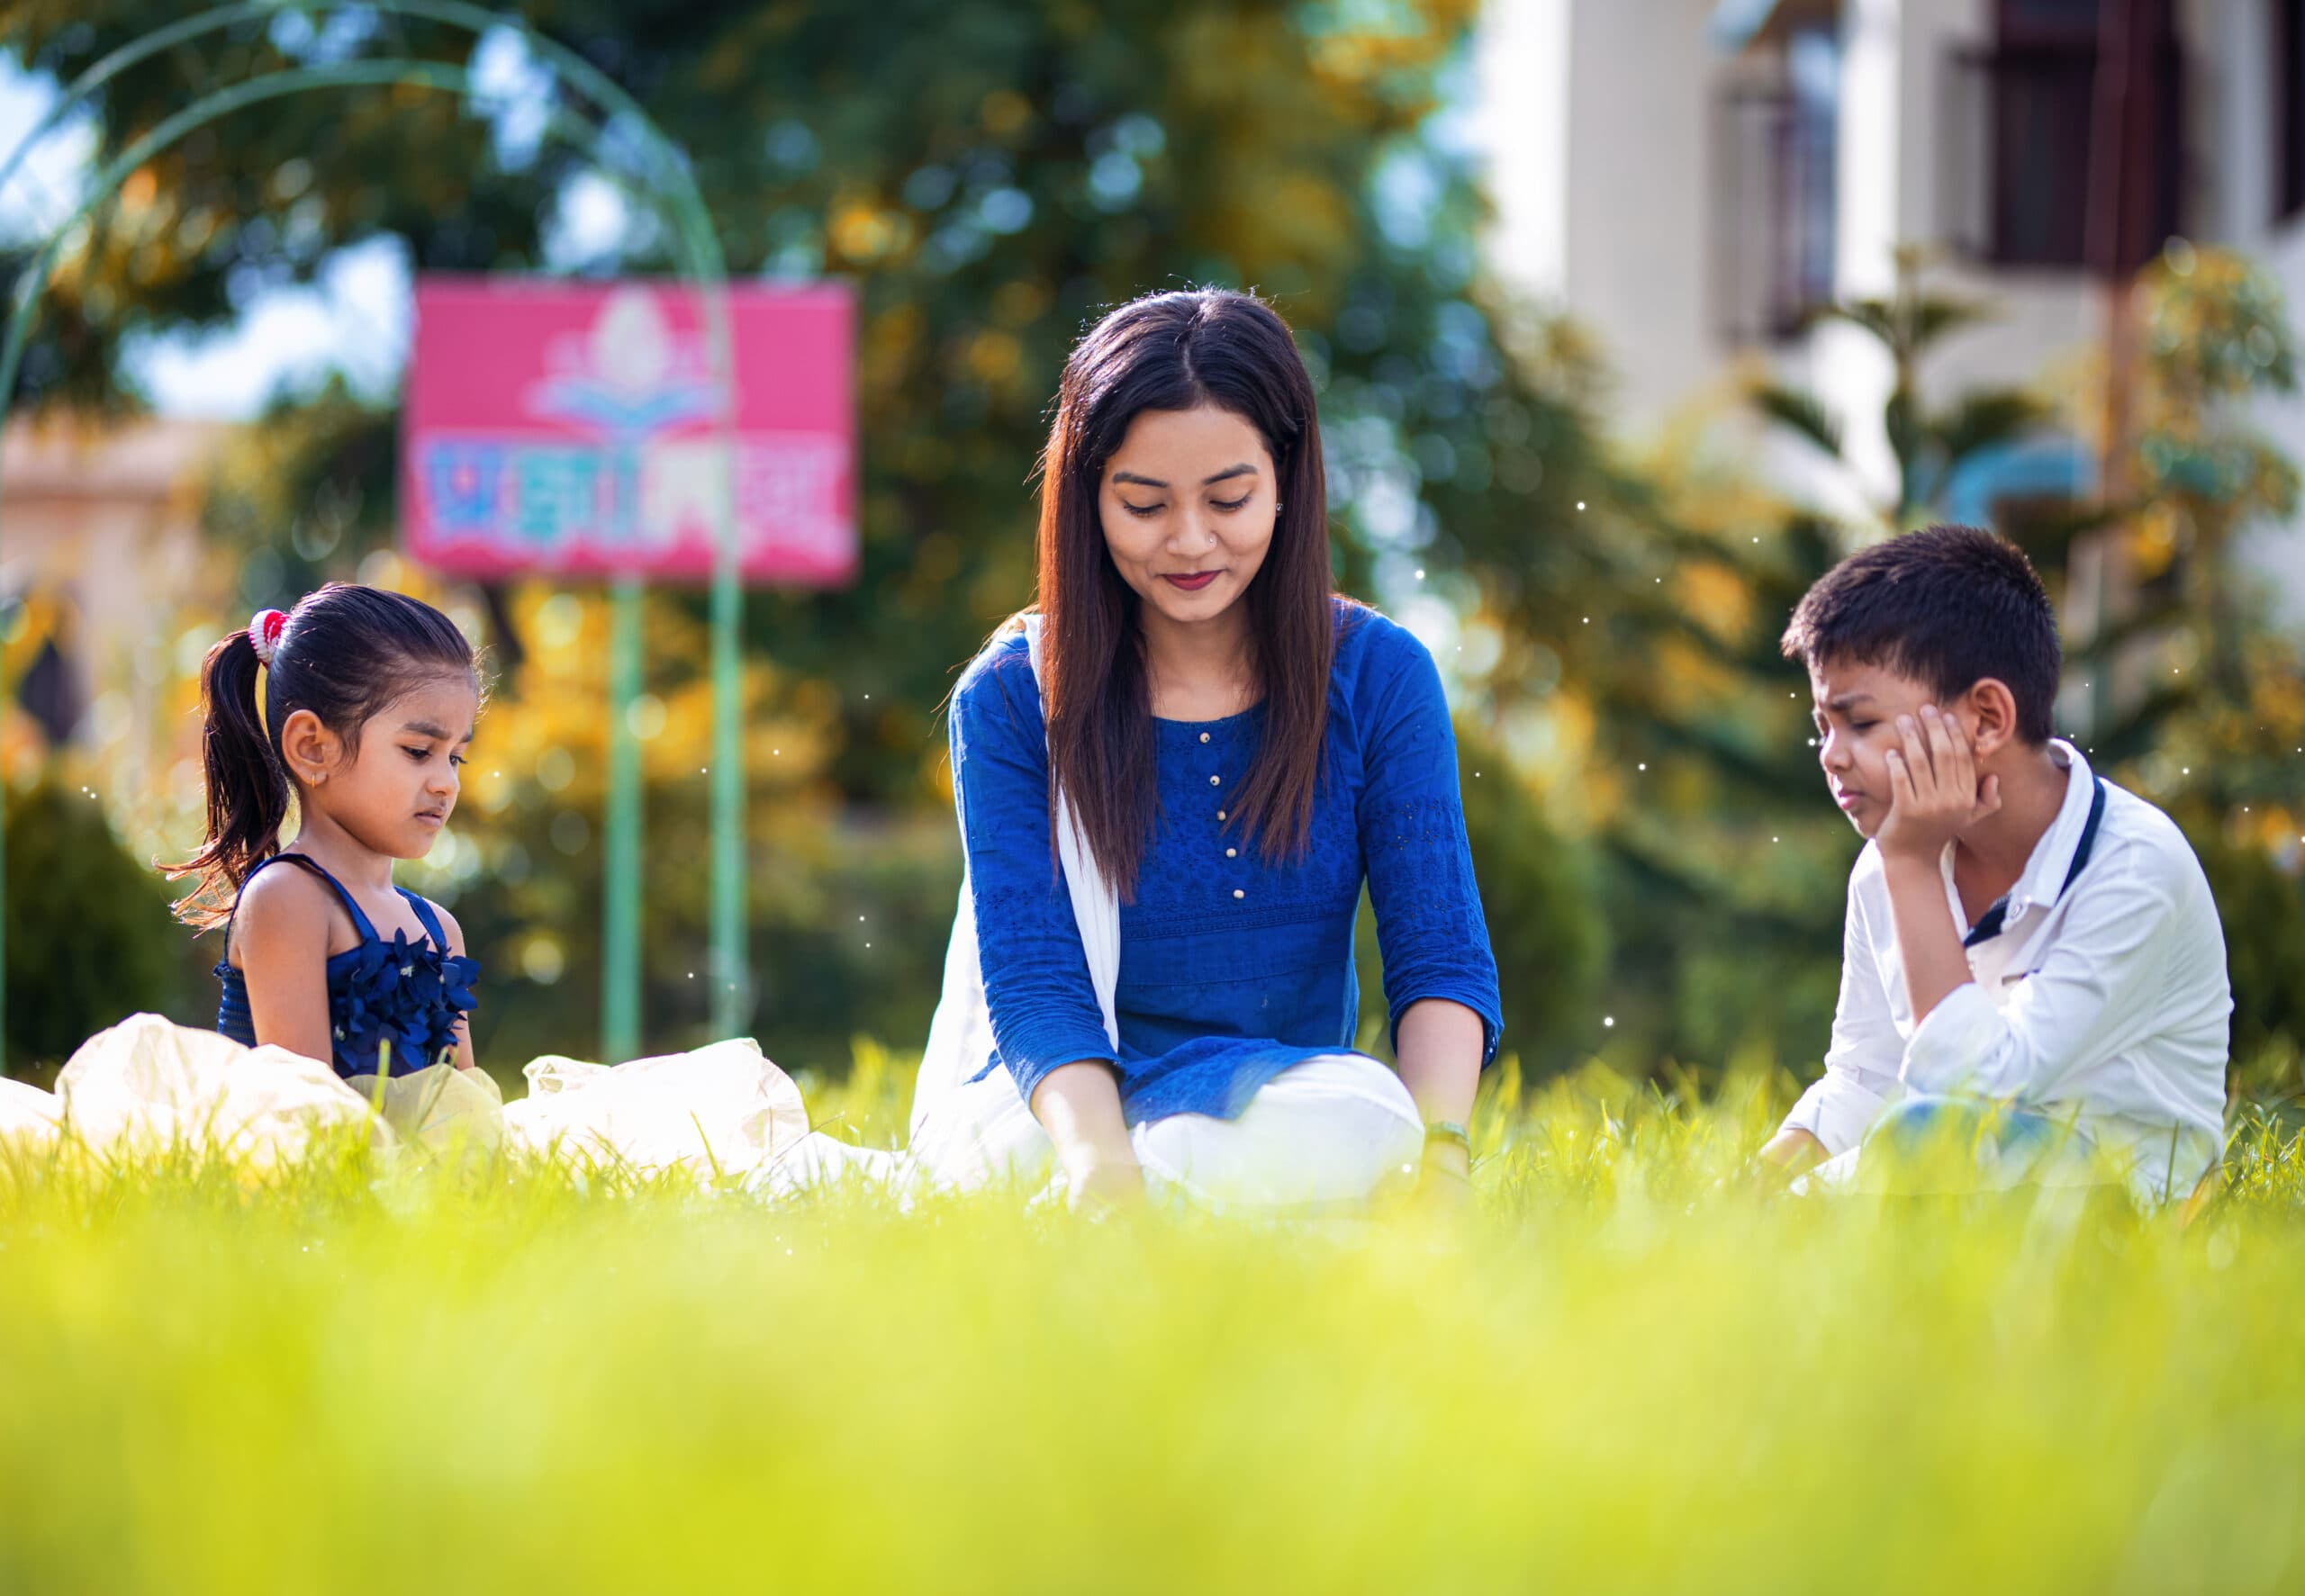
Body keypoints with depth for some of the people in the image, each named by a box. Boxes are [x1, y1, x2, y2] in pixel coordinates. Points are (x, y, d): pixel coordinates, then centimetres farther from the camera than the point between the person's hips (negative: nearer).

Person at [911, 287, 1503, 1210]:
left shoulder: (1377, 678, 0)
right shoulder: (1012, 701, -4)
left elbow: (1441, 958, -5)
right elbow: (1033, 979, -13)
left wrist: (1439, 1149, -26)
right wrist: (1100, 1160, -34)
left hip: (1269, 1099, 2)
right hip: (1053, 1103, -2)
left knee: (1366, 1116, -34)